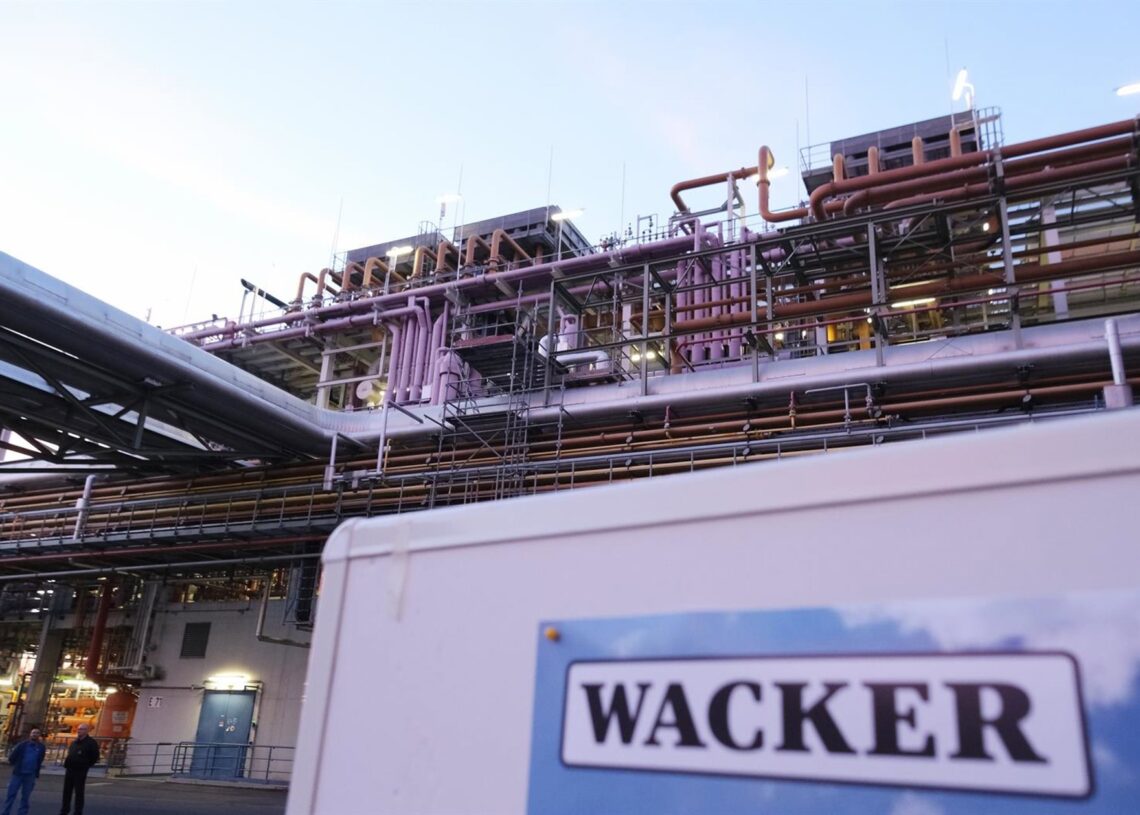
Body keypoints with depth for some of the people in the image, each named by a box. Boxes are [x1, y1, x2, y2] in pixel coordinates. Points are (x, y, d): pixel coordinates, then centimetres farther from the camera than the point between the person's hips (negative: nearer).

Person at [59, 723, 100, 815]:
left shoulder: (91, 743, -6)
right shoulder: (74, 743, 16)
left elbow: (95, 757, -7)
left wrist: (86, 765, -5)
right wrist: (67, 764, 13)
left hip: (80, 771, -7)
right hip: (69, 770, 7)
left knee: (79, 792, -3)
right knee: (66, 791, 10)